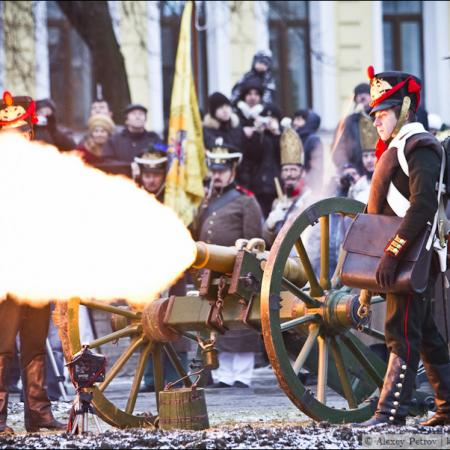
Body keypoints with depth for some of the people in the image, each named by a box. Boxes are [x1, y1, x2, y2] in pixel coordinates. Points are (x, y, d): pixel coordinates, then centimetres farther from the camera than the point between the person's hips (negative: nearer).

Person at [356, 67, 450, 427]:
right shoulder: (396, 147, 19)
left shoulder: (419, 146, -13)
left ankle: (391, 412, -14)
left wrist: (393, 252, -29)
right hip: (403, 259, 10)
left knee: (402, 333, -12)